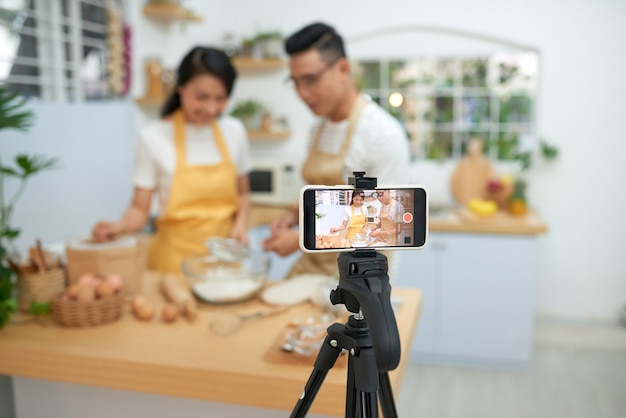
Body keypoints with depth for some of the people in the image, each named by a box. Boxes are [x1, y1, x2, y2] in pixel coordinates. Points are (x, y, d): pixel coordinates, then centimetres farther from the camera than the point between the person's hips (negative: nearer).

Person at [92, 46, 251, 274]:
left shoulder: (234, 131, -1)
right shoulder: (154, 137, -11)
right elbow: (140, 209, -6)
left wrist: (241, 223, -6)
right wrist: (117, 227, -25)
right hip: (176, 257, -3)